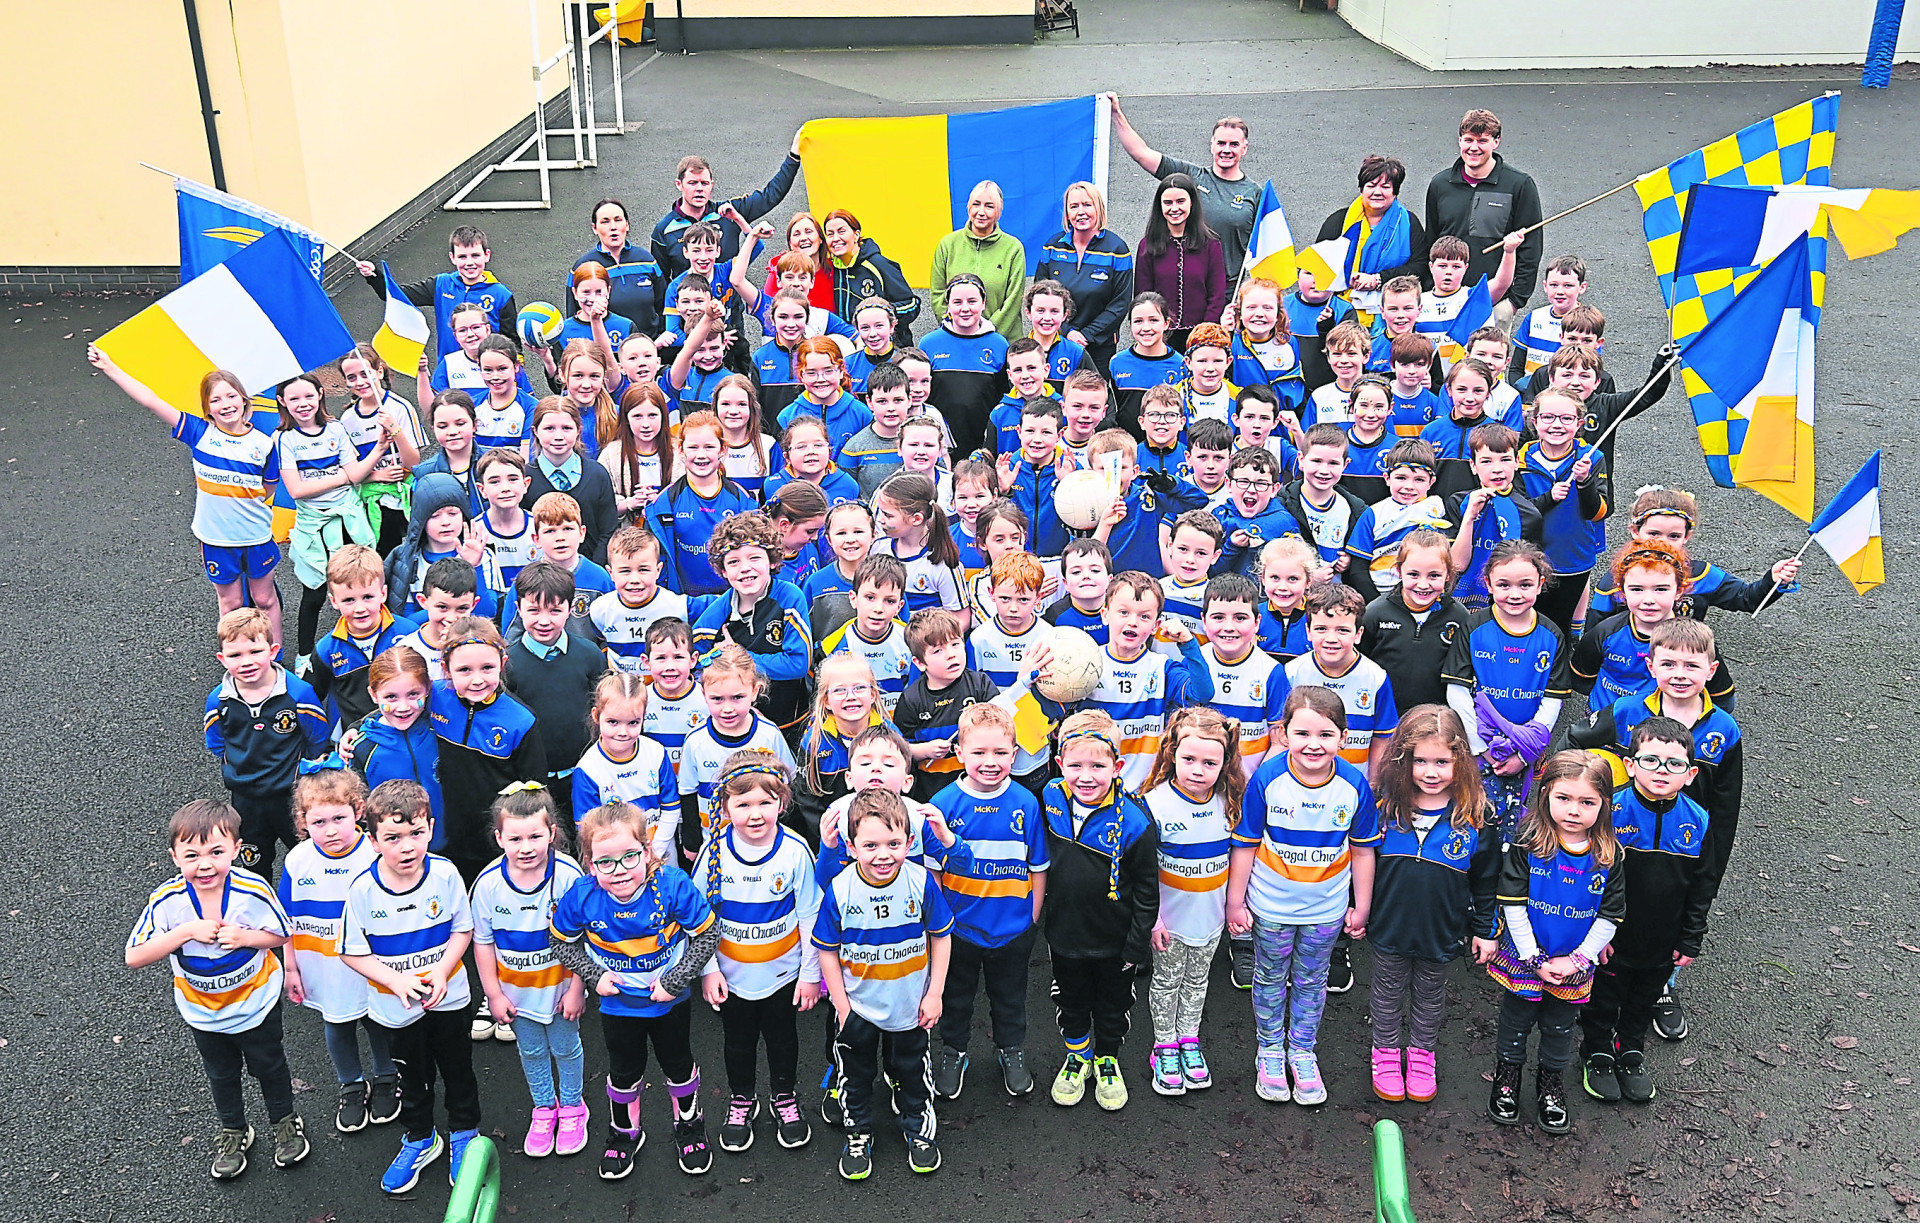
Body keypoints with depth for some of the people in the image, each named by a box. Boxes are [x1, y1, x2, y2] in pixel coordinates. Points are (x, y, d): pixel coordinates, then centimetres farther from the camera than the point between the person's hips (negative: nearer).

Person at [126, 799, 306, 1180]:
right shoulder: (167, 901, -27)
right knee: (221, 1074, 26)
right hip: (203, 1012, 1)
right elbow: (134, 957, -25)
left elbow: (282, 935, -13)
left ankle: (285, 1120, 50)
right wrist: (186, 932, -36)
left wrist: (246, 937, -32)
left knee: (269, 1065, 23)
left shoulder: (253, 890, -29)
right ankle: (233, 1130, 53)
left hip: (257, 1002, -1)